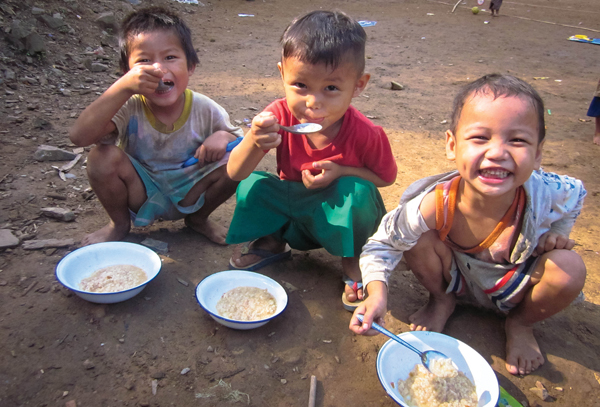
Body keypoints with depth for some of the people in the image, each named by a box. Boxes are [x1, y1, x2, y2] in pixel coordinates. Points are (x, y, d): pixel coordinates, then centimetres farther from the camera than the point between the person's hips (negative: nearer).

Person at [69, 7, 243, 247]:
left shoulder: (205, 110, -17)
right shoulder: (130, 107, -21)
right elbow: (79, 136, -36)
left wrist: (224, 137, -30)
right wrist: (122, 88, -45)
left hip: (188, 194, 1)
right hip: (142, 194, -1)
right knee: (103, 157, -28)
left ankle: (198, 219, 9)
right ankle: (119, 224, 4)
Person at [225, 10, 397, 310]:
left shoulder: (365, 134, -27)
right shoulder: (278, 116, -21)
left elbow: (387, 176, -8)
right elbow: (235, 173, -21)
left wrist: (340, 171, -26)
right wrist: (253, 141, -44)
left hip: (343, 218, -2)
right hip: (294, 216, 2)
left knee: (355, 190, -32)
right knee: (252, 185, -19)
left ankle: (352, 260, -4)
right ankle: (273, 241, 11)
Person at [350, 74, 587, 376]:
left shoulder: (547, 195, -32)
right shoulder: (435, 205, -36)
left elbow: (574, 193, -4)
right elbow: (382, 244, -22)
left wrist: (556, 233, -16)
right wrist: (377, 293, -37)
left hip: (516, 290, 1)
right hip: (458, 278, 0)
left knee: (569, 268, -28)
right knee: (419, 239, -27)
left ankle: (520, 323, 6)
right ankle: (442, 301, 8)